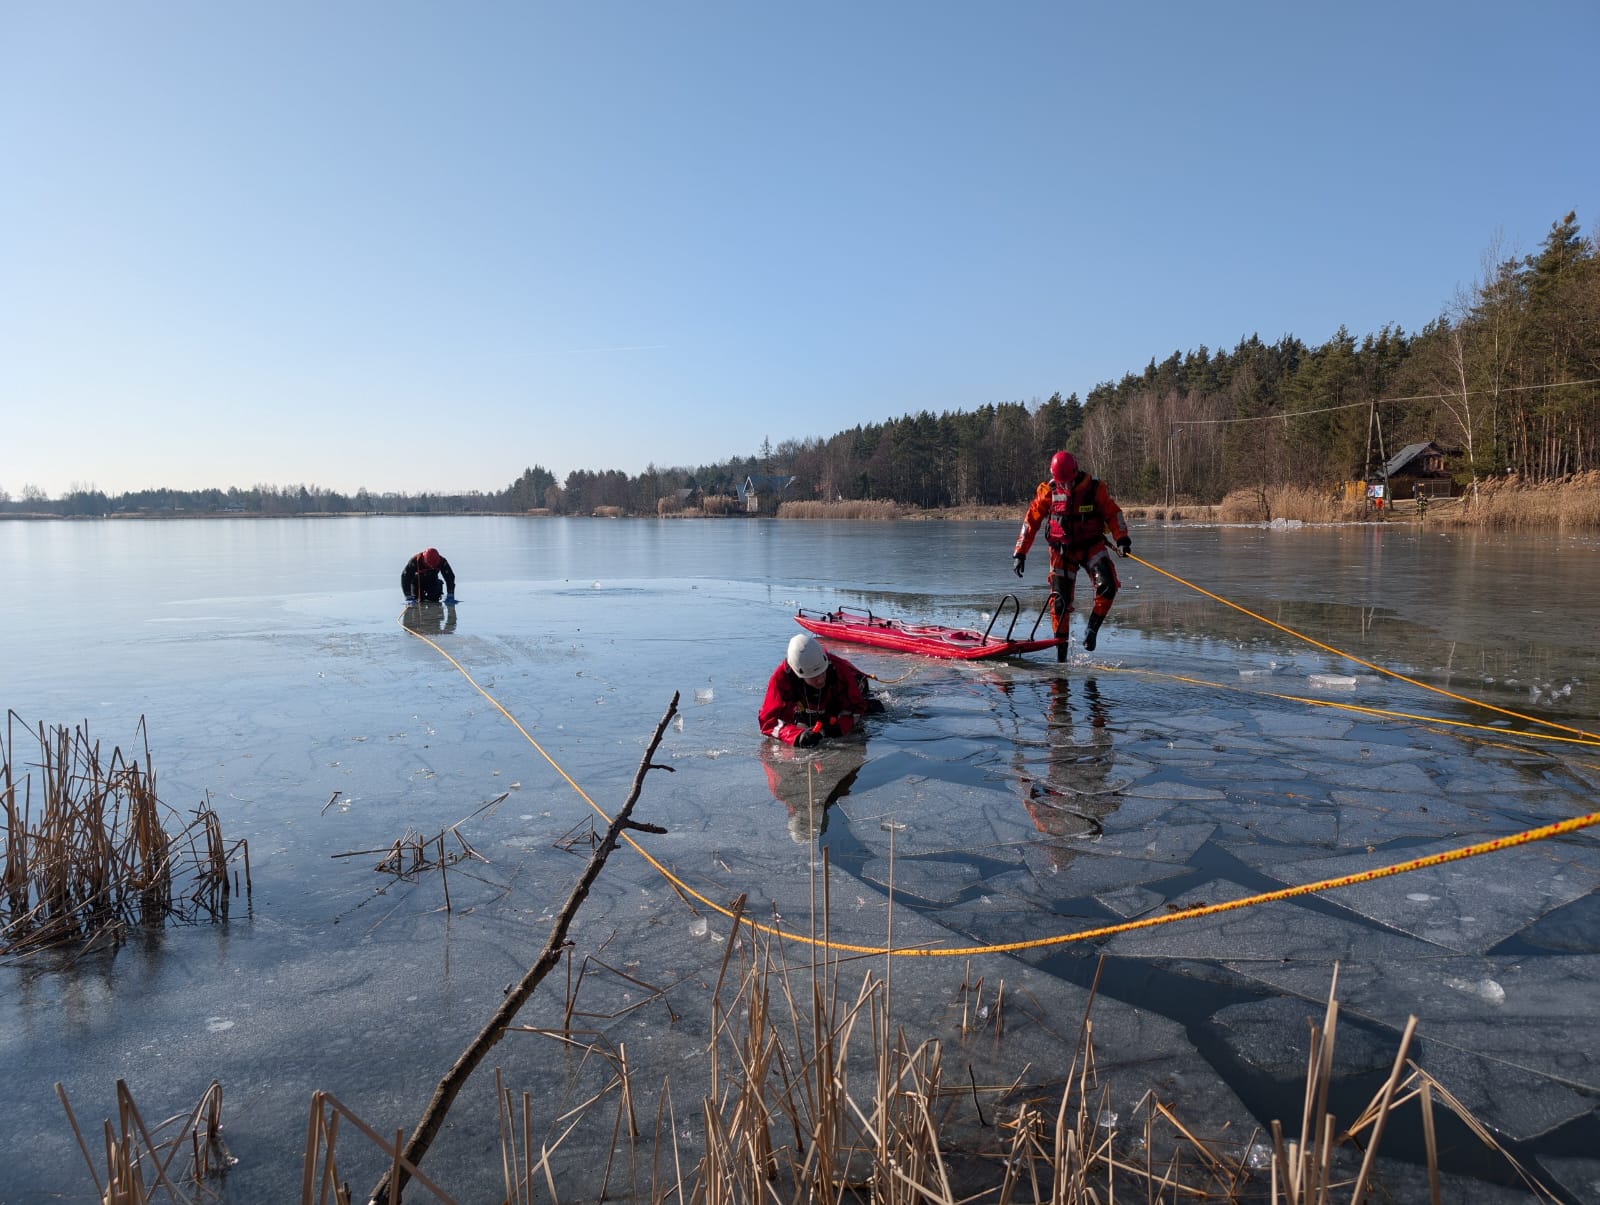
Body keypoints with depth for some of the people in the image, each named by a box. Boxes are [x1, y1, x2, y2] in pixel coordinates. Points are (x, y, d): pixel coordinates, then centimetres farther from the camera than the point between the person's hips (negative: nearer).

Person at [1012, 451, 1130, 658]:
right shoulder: (1047, 491, -7)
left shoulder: (1096, 487, -8)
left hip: (1092, 546, 0)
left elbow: (1113, 513, 0)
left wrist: (1122, 538, -15)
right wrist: (1020, 553, -4)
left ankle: (1092, 629, -1)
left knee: (1107, 586, -22)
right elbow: (1031, 521, -2)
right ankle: (1061, 648, 10)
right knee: (1061, 601, -2)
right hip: (1062, 550, 0)